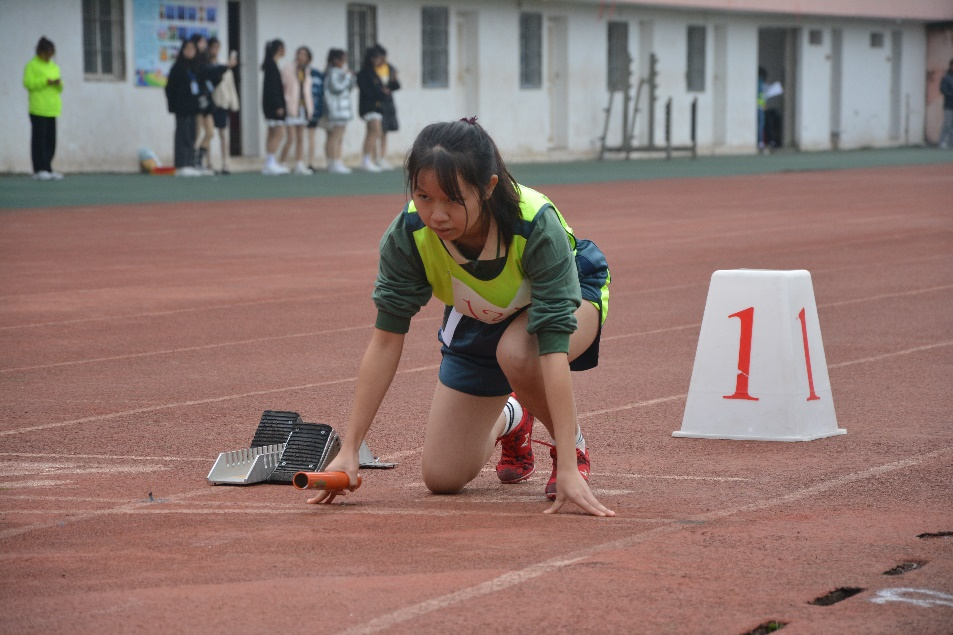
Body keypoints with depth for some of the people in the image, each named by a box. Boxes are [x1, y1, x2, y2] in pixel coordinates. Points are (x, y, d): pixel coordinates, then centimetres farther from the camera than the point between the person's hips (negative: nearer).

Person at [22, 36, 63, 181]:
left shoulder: (54, 67, 19)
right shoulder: (32, 66, -2)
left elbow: (60, 88, 20)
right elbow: (28, 83, -12)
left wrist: (59, 84, -3)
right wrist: (46, 82, -16)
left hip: (52, 109, 7)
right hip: (38, 108, -7)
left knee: (51, 140, 5)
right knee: (39, 139, -7)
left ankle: (48, 168, 10)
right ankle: (39, 170, -7)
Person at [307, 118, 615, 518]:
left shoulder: (537, 226, -41)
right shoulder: (408, 234, -31)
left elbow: (553, 349, -44)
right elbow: (386, 339, -24)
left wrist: (568, 470, -48)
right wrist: (348, 450, -27)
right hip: (478, 317, 4)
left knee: (517, 353, -40)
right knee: (442, 478, 1)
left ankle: (571, 447, -9)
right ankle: (509, 421, 34)